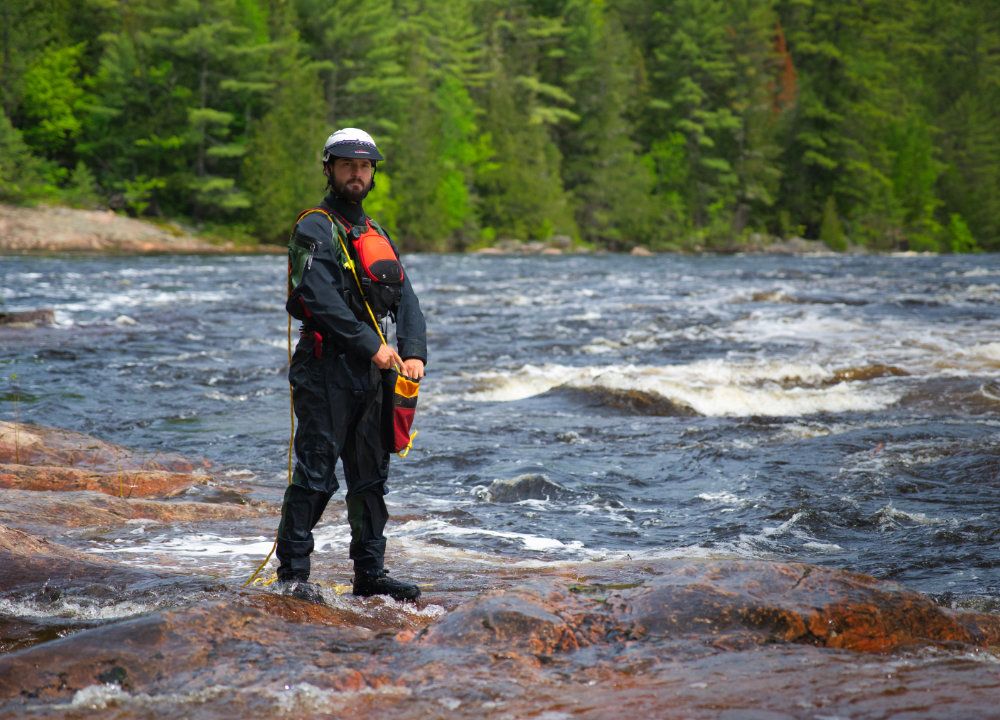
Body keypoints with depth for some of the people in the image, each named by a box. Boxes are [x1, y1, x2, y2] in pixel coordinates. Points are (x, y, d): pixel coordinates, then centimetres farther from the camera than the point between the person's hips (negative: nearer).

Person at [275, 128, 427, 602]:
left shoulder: (376, 234, 19)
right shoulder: (315, 228, -5)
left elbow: (404, 297, 11)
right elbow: (320, 299, -17)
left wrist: (413, 352, -6)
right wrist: (371, 346, -18)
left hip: (367, 373, 8)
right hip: (324, 369, -8)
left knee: (371, 475, 11)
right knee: (315, 473, -9)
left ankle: (370, 573, 17)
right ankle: (293, 572, -3)